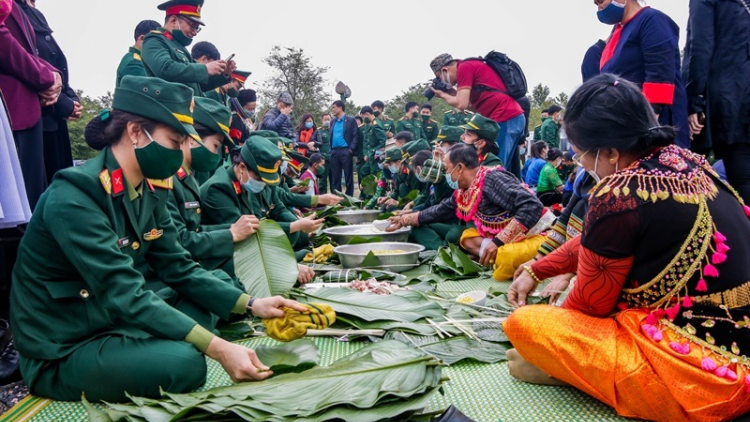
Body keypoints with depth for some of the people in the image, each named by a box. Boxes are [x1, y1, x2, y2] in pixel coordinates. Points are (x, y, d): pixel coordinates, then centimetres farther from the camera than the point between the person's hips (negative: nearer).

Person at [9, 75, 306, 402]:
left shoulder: (151, 192, 0)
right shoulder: (73, 197, -25)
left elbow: (180, 270, 2)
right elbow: (124, 295, -31)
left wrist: (252, 305, -8)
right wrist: (218, 348, -35)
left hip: (115, 320, 8)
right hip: (61, 352, -8)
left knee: (208, 304, 7)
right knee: (184, 363, -27)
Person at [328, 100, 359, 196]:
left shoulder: (350, 120, 1)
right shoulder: (332, 121, 17)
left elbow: (356, 136, -4)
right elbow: (331, 136, 19)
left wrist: (351, 149, -12)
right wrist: (330, 150, 7)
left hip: (346, 151, -5)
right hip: (334, 151, 5)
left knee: (348, 176, -1)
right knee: (335, 176, 6)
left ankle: (349, 196, 4)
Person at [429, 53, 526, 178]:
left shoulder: (464, 67, -5)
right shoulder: (473, 66, 24)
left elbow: (462, 104, -12)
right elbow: (475, 104, 24)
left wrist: (443, 94, 5)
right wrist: (453, 93, 18)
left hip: (505, 120, -10)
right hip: (515, 118, 10)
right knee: (510, 173, 13)